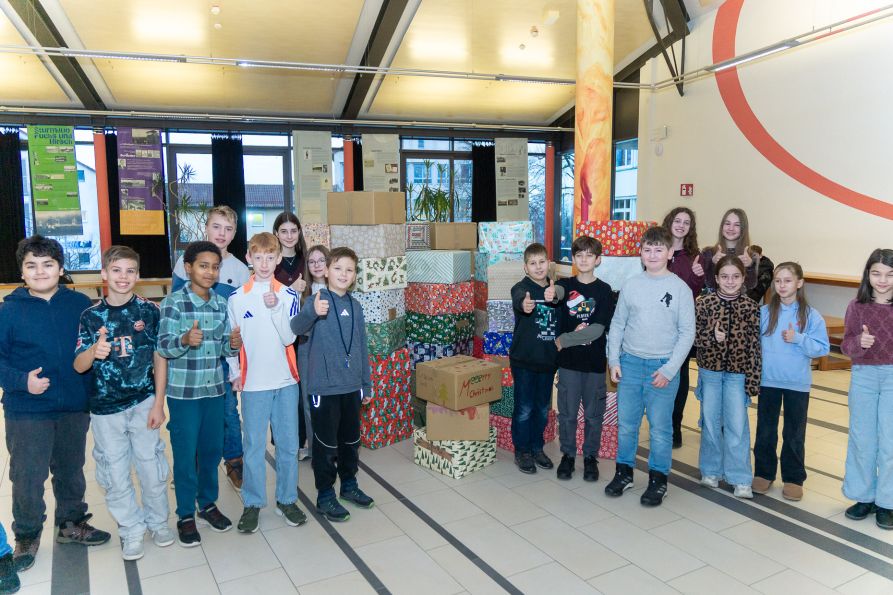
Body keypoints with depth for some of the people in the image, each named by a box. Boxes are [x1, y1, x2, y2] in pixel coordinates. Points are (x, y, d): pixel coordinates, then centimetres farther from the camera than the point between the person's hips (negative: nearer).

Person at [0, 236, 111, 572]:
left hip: (75, 407, 2)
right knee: (28, 477, 5)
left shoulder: (80, 304, -1)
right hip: (27, 412, -2)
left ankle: (71, 523, 38)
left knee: (71, 471, 18)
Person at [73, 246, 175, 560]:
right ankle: (131, 530, 28)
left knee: (151, 466, 8)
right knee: (115, 473, 9)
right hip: (105, 407, 1)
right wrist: (94, 351, -29)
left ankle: (158, 520, 31)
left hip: (143, 403, -1)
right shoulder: (91, 316, -3)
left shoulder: (149, 311, -4)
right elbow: (79, 366, -6)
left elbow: (160, 359, 0)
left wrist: (158, 404, -3)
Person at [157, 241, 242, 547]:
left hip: (214, 388, 5)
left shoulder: (221, 303, 5)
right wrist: (185, 340, -33)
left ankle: (208, 503, 32)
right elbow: (163, 347, -13)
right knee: (185, 453, 5)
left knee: (212, 449, 14)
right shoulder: (174, 301, -10)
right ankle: (186, 515, 19)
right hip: (183, 391, -4)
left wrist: (233, 344, -13)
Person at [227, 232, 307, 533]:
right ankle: (252, 503, 21)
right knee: (253, 446, 6)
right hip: (253, 383, -1)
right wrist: (235, 373, 2)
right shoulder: (237, 298, -1)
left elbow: (289, 338, -9)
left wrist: (276, 308, -20)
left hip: (286, 381, 1)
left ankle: (287, 500, 24)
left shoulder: (289, 296, -1)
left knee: (288, 444, 9)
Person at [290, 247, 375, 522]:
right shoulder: (318, 300, -9)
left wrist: (367, 383, 14)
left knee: (351, 439, 18)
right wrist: (313, 313, -48)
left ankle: (349, 484, 35)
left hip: (352, 386, 5)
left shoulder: (355, 306, 7)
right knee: (326, 443, 5)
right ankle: (325, 495, 20)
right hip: (324, 386, -5)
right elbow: (296, 328, -28)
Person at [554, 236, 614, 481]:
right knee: (567, 412, 8)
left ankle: (590, 457, 26)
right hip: (568, 360, 1)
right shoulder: (564, 285, 3)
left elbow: (598, 329, -11)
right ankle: (567, 455, 25)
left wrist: (565, 340, -14)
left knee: (593, 413, 10)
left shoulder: (604, 290, -3)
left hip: (595, 361, 0)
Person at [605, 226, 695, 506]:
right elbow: (617, 324, 9)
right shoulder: (630, 285, 4)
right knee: (626, 423, 10)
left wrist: (669, 369, -10)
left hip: (663, 367, -2)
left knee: (660, 427, 4)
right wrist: (614, 360, 1)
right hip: (630, 364, 3)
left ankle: (658, 479, 19)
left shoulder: (680, 288, -3)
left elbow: (687, 333, -4)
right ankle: (624, 472, 26)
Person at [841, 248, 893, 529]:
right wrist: (859, 342, -23)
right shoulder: (857, 306, -1)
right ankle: (863, 497, 26)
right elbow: (846, 346, -3)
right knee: (861, 440, 11)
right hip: (863, 376, 1)